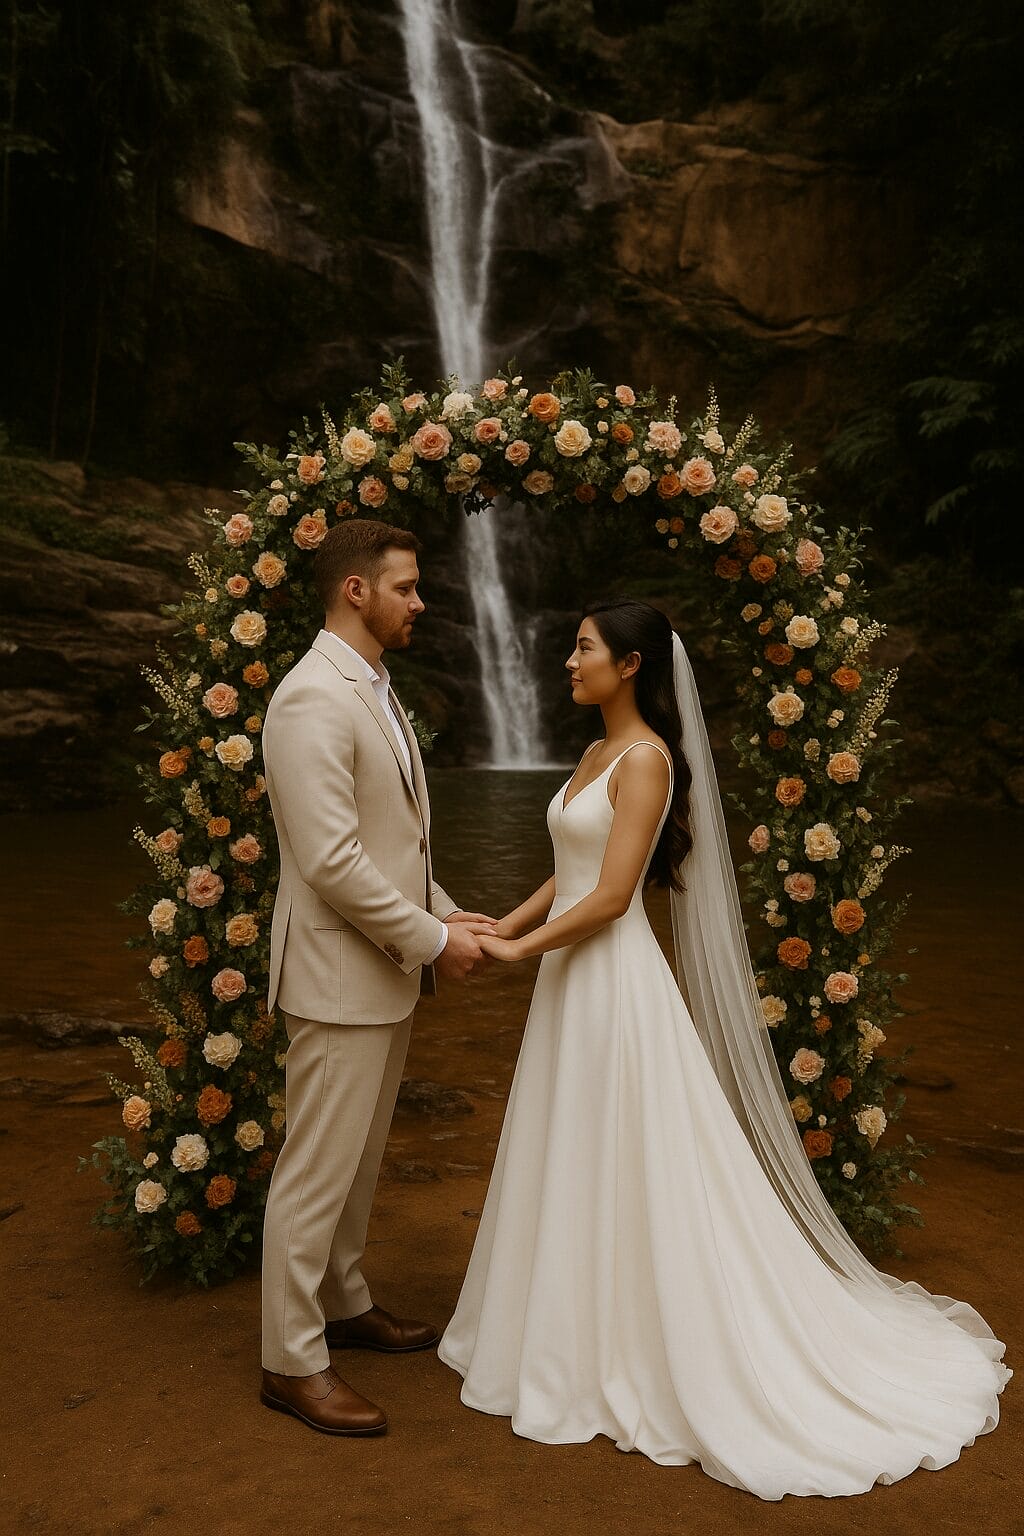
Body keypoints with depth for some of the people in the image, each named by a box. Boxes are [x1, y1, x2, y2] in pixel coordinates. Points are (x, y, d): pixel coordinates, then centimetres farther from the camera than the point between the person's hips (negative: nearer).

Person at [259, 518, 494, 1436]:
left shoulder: (377, 693, 13)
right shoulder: (312, 700, -19)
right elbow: (332, 861, -24)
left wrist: (445, 914, 7)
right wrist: (432, 940, -16)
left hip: (389, 970, 10)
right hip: (340, 974, -10)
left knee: (361, 1157, 21)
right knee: (319, 1169, 3)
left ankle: (343, 1304, 38)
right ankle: (293, 1361, 18)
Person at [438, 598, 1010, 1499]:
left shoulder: (647, 758, -15)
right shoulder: (599, 754, 12)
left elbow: (609, 896, -20)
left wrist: (522, 950, -12)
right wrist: (497, 927, 6)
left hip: (615, 983, -9)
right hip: (575, 982, 9)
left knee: (628, 1169, 3)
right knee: (574, 1166, 18)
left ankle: (646, 1362, 20)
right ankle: (583, 1332, 35)